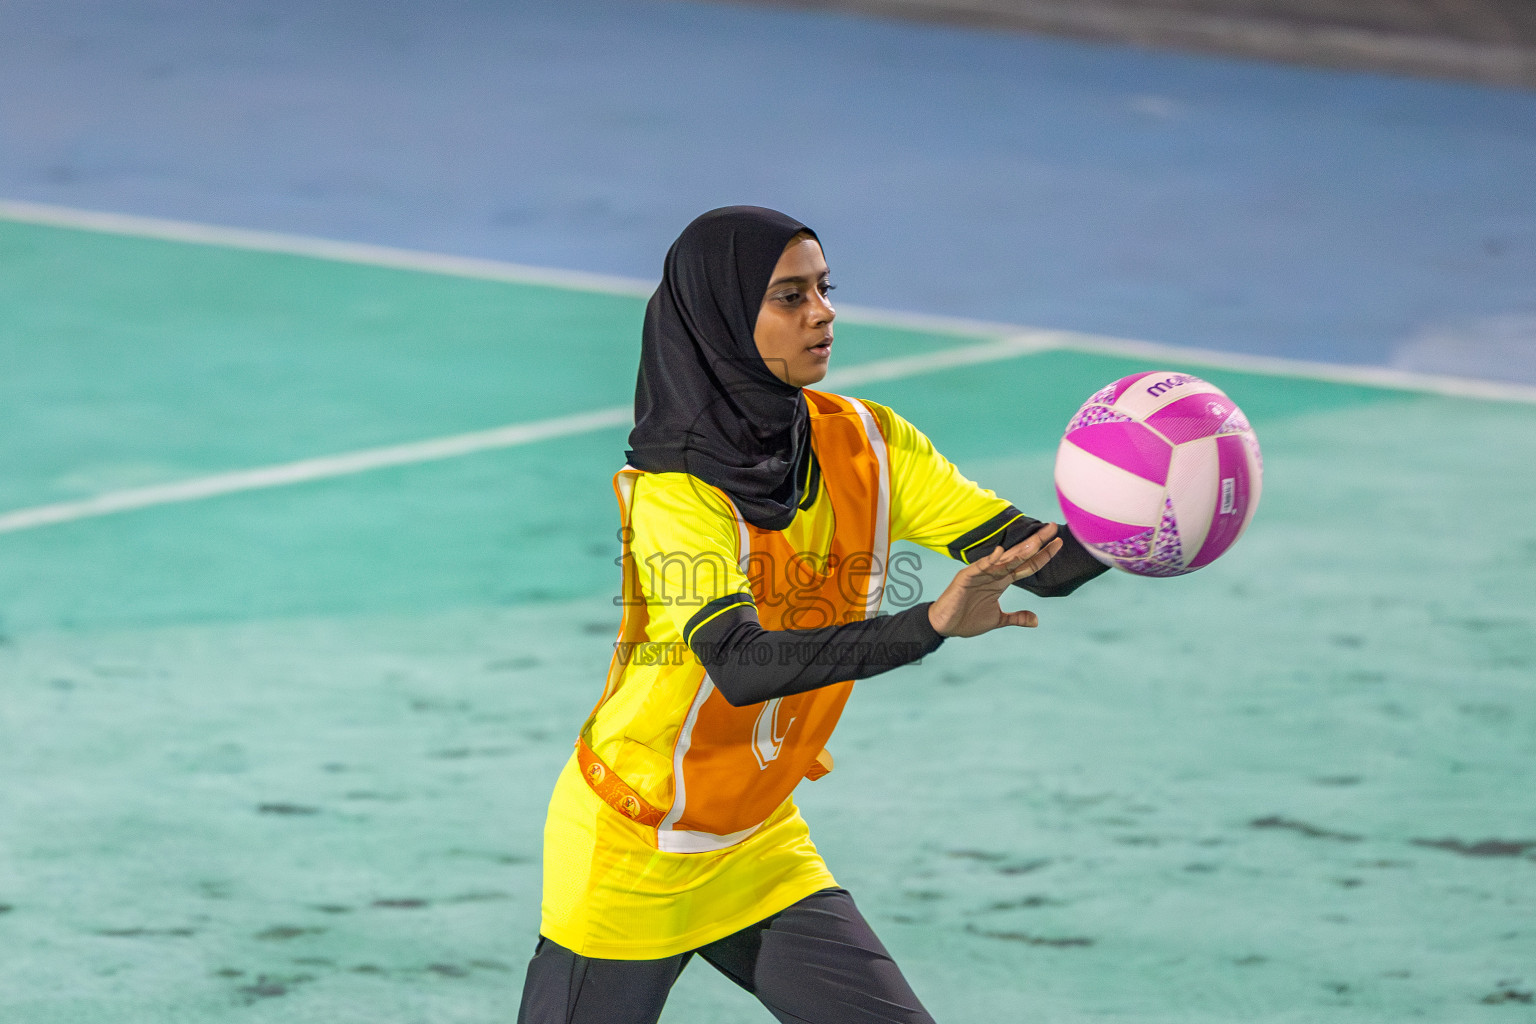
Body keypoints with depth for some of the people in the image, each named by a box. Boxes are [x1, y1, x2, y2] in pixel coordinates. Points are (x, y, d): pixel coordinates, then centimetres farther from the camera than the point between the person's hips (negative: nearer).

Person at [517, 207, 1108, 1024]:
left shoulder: (864, 446, -5)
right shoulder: (671, 488, -21)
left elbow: (1043, 563, -8)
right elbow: (740, 664, -36)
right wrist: (930, 625, -47)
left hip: (761, 852, 6)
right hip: (630, 856, -5)